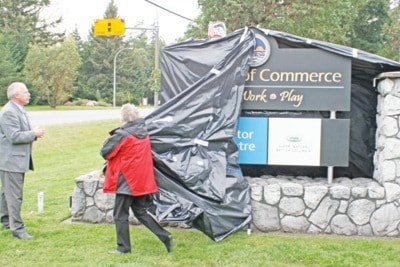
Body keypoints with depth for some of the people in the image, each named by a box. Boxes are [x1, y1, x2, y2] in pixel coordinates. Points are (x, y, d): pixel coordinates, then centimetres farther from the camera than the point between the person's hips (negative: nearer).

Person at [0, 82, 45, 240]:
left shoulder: (18, 110, 14)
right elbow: (14, 136, -25)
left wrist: (33, 133, 6)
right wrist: (34, 134, -16)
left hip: (17, 159, 11)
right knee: (14, 195, -7)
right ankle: (17, 229, -4)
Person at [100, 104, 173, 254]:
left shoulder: (122, 135, -16)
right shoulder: (144, 133, 7)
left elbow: (105, 152, -11)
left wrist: (111, 138, 7)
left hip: (126, 181, -7)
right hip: (142, 180, 7)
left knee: (120, 215, 5)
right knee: (141, 212, 17)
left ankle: (123, 248, 11)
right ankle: (165, 236, 10)